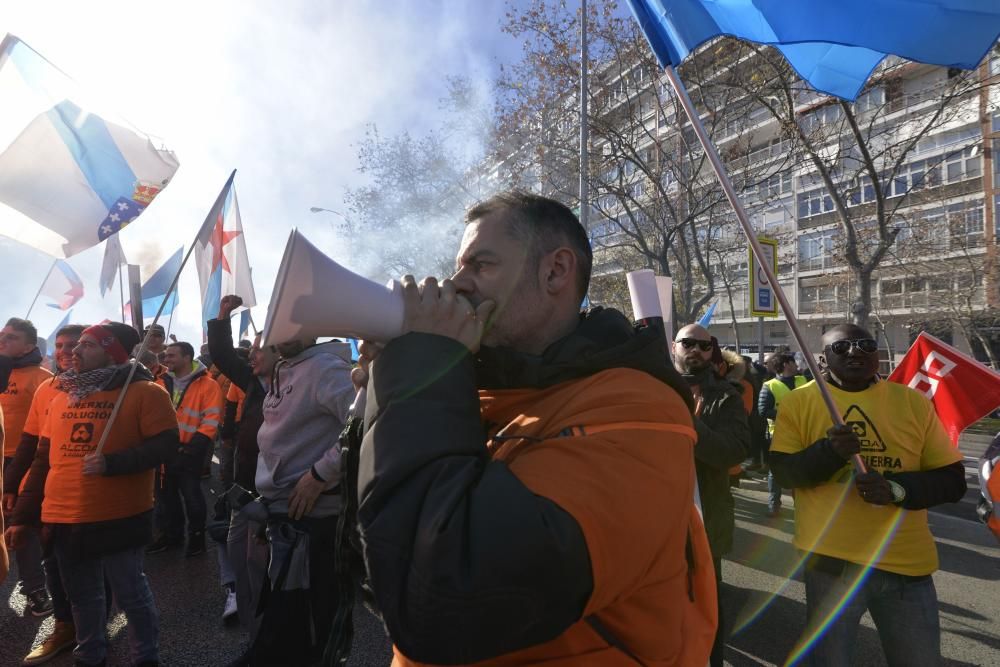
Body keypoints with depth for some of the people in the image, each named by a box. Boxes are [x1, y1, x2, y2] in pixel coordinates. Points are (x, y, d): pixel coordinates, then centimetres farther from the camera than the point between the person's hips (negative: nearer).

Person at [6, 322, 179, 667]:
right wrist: (23, 514, 14)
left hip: (119, 518, -6)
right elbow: (44, 460, 15)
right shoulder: (62, 397, 12)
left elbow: (165, 445, -15)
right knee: (81, 596, 19)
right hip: (63, 519, 6)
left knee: (130, 594, 5)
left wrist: (112, 462, -26)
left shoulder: (145, 392, -9)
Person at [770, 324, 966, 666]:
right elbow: (783, 472, -7)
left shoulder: (914, 402, 1)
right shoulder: (798, 401, -4)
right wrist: (828, 451, -25)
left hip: (907, 562, 2)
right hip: (829, 558, -1)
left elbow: (953, 480, 0)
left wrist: (897, 488, -18)